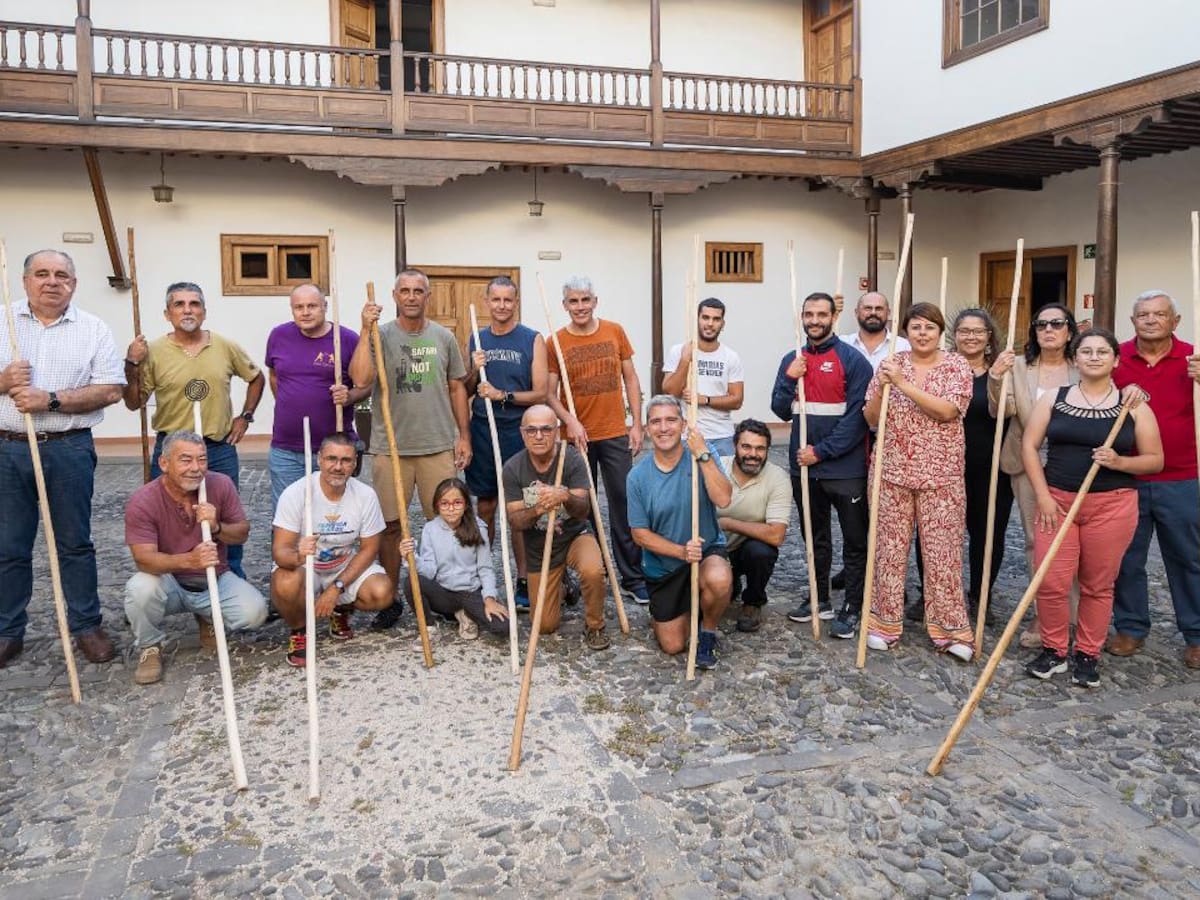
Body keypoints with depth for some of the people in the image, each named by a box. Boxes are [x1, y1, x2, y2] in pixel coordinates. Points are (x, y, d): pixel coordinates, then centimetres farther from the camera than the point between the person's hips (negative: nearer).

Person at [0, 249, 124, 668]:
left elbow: (111, 390, -6)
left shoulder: (94, 329, 2)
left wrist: (51, 400, -15)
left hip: (69, 449, -1)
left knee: (75, 543, 8)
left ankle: (87, 625, 19)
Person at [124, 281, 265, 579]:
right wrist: (132, 365, -11)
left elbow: (256, 378, 17)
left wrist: (245, 416, 10)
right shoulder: (153, 352, -3)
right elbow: (134, 403, 0)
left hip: (221, 449, 1)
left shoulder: (226, 347, 1)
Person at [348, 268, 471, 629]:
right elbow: (361, 379, -18)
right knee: (390, 523, 5)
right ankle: (390, 598, 18)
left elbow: (457, 387, 12)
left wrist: (464, 435, 7)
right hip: (390, 447, -2)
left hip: (438, 445, 2)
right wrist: (366, 331, -20)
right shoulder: (381, 335, -2)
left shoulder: (444, 338, 7)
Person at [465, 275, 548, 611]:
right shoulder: (477, 340, 10)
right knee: (485, 506, 9)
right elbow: (466, 392, 14)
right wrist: (474, 372, -5)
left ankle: (523, 580, 10)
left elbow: (540, 394, -7)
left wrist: (503, 395, -17)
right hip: (482, 432, 3)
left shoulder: (532, 340, -2)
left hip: (518, 432, -3)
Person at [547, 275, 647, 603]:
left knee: (624, 506, 4)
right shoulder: (556, 342, -2)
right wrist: (570, 421, -19)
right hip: (577, 437, -1)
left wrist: (636, 425, 2)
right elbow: (549, 393, -3)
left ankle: (633, 577, 12)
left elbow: (630, 379, 7)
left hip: (616, 435, 1)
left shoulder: (614, 332, 3)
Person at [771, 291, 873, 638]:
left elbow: (857, 416, -14)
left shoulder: (853, 359, -9)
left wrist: (821, 451, -16)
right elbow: (781, 411, 8)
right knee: (816, 538, 17)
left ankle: (853, 608, 15)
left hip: (845, 467, -5)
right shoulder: (791, 360, 8)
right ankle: (820, 599, 30)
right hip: (804, 467, 5)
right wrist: (790, 379, -10)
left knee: (855, 541, 4)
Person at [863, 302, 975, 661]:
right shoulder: (890, 365, 5)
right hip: (892, 471, 2)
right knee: (890, 547, 7)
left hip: (940, 475, -2)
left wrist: (904, 384, -21)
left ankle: (950, 629, 12)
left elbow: (948, 410, -18)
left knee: (942, 551, 2)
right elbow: (871, 420, 4)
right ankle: (885, 622, 19)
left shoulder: (957, 366, -1)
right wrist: (881, 388, -14)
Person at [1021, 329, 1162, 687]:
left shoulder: (1134, 406, 4)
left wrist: (1119, 462, -15)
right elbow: (1029, 445, 1)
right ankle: (1053, 650, 14)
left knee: (1098, 586, 6)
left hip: (1112, 505, 0)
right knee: (1051, 582, -4)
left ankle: (1088, 655, 22)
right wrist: (1043, 496, -7)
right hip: (1057, 500, 1)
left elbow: (1155, 460, 6)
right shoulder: (1054, 399, 5)